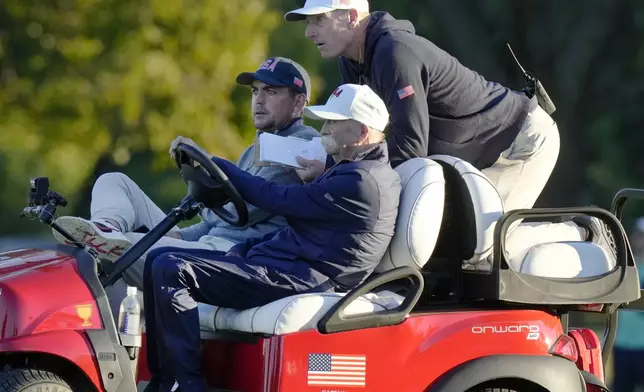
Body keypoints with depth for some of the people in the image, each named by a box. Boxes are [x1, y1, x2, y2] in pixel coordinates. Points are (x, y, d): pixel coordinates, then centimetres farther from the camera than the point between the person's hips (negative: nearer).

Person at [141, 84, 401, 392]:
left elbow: (281, 201, -13)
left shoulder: (361, 181, -15)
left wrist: (219, 167, -2)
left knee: (171, 271, -22)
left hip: (298, 281, -11)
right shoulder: (348, 168, 21)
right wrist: (242, 250, 13)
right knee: (159, 260, 8)